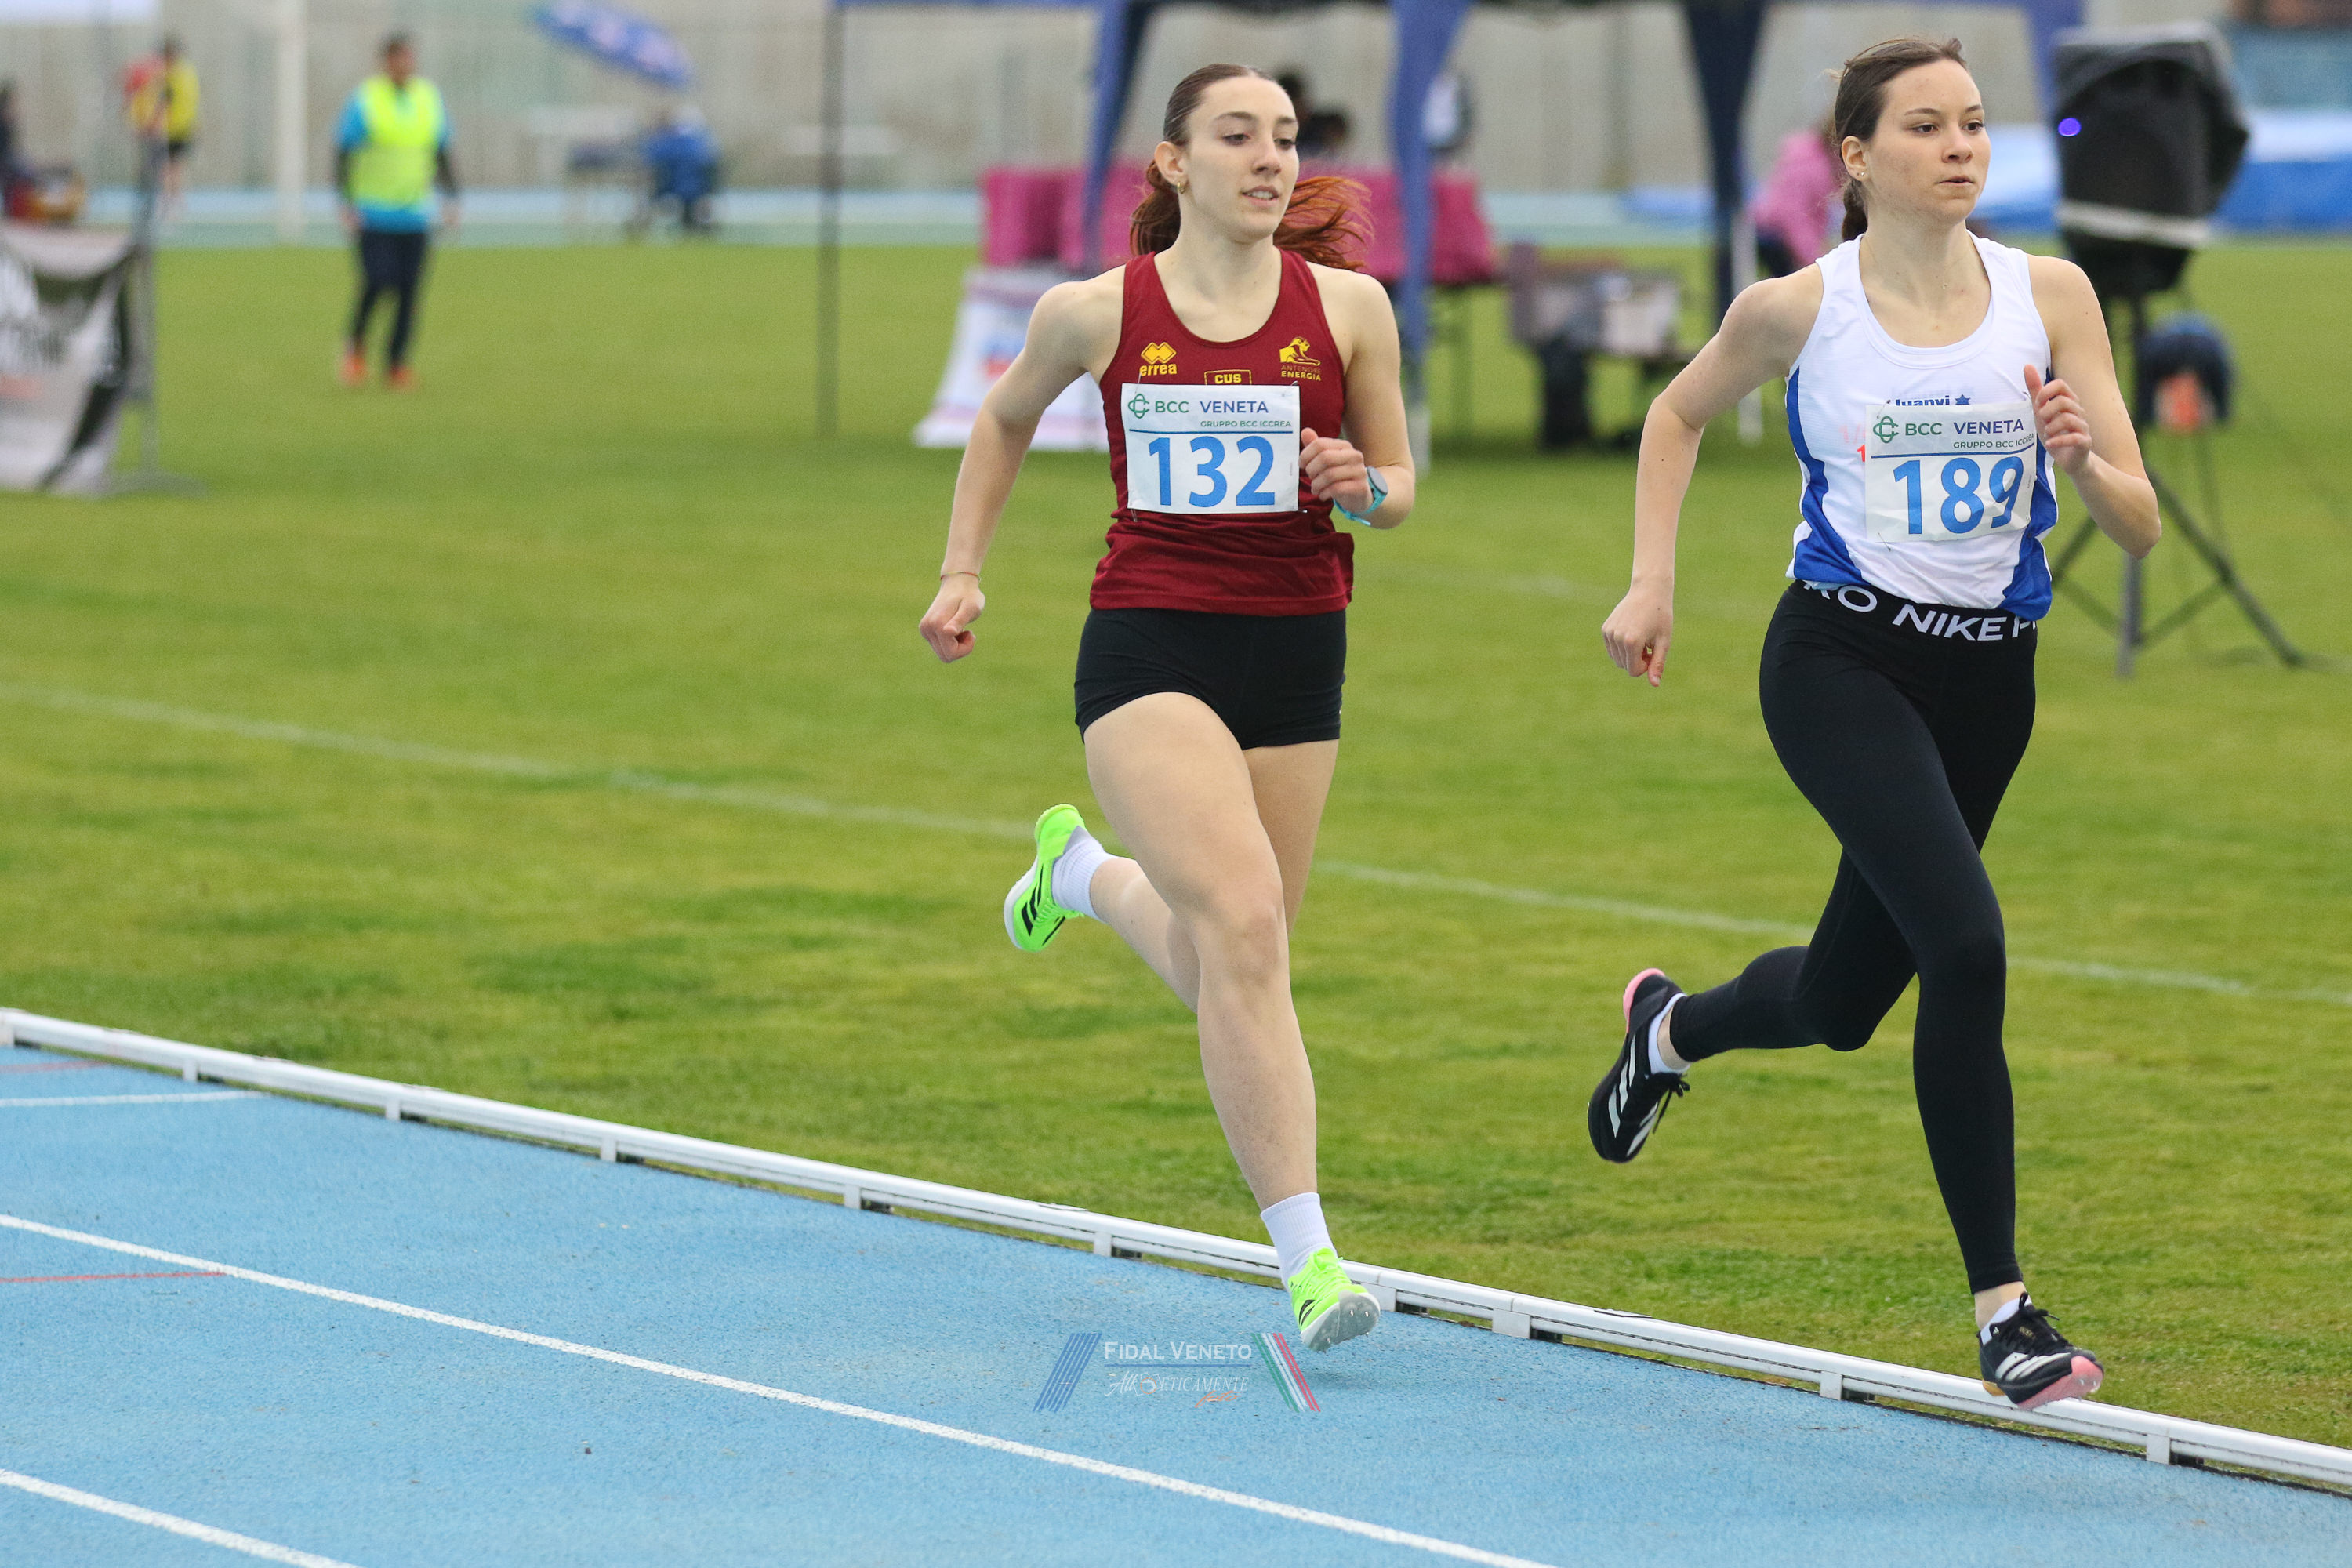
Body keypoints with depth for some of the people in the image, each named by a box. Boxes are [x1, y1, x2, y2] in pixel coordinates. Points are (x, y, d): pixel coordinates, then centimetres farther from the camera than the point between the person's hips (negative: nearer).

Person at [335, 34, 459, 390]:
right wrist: (347, 206, -13)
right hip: (372, 212, -4)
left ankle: (397, 364, 6)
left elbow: (442, 158, 16)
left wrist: (450, 201, 4)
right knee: (378, 283, -15)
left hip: (414, 215, 4)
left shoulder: (430, 101, 8)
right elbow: (342, 156, -3)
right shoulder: (363, 102, -5)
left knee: (408, 291, -2)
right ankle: (356, 343, 10)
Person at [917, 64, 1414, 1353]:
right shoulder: (1095, 313, -2)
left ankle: (1081, 872, 48)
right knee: (1244, 923, -22)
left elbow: (1398, 484, 9)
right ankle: (1305, 1255, -21)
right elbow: (1005, 420, 18)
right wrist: (962, 570, 12)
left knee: (1218, 974, 12)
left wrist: (1359, 487, -13)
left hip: (1296, 655, 3)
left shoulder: (1347, 306, -1)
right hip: (1149, 650, -3)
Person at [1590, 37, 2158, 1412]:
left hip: (1988, 676, 4)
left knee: (1842, 1001, 15)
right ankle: (2005, 1309, -20)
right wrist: (1652, 584, 5)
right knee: (1967, 946, -25)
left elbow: (2140, 527, -3)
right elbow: (1680, 416, 15)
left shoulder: (2050, 296, -2)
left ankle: (1671, 1029, 51)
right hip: (1843, 660, -4)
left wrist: (2083, 460, -24)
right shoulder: (1798, 310, -5)